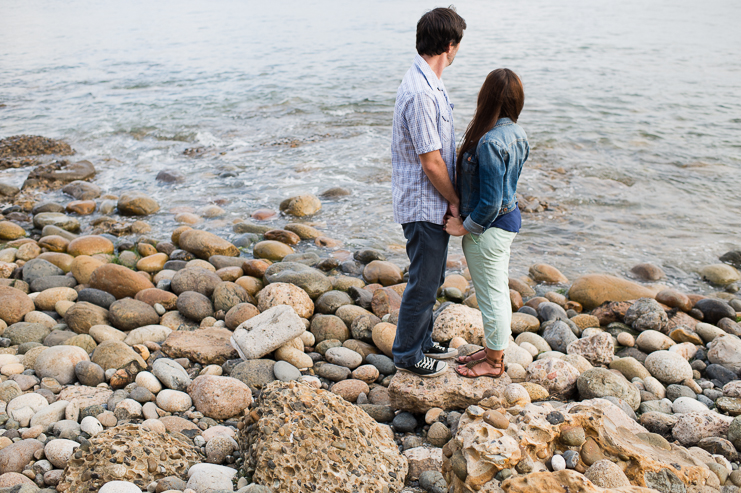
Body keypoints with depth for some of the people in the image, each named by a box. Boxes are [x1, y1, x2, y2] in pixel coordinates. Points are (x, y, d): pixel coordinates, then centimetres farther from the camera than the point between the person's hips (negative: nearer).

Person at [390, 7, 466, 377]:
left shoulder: (429, 83, 8)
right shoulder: (420, 93, -26)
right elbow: (431, 163, -23)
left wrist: (452, 198, 11)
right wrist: (455, 201, -10)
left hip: (435, 205, 10)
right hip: (425, 206, -10)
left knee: (431, 279, 21)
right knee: (423, 283, 4)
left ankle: (422, 342, 37)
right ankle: (407, 354, 21)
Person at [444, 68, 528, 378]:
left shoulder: (490, 142, -27)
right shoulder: (516, 134, 2)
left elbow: (490, 201, -26)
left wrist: (466, 227, -12)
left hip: (489, 228, -9)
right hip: (508, 219, 9)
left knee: (491, 295, 6)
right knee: (498, 291, 21)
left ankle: (494, 363, 22)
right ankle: (494, 350, 37)